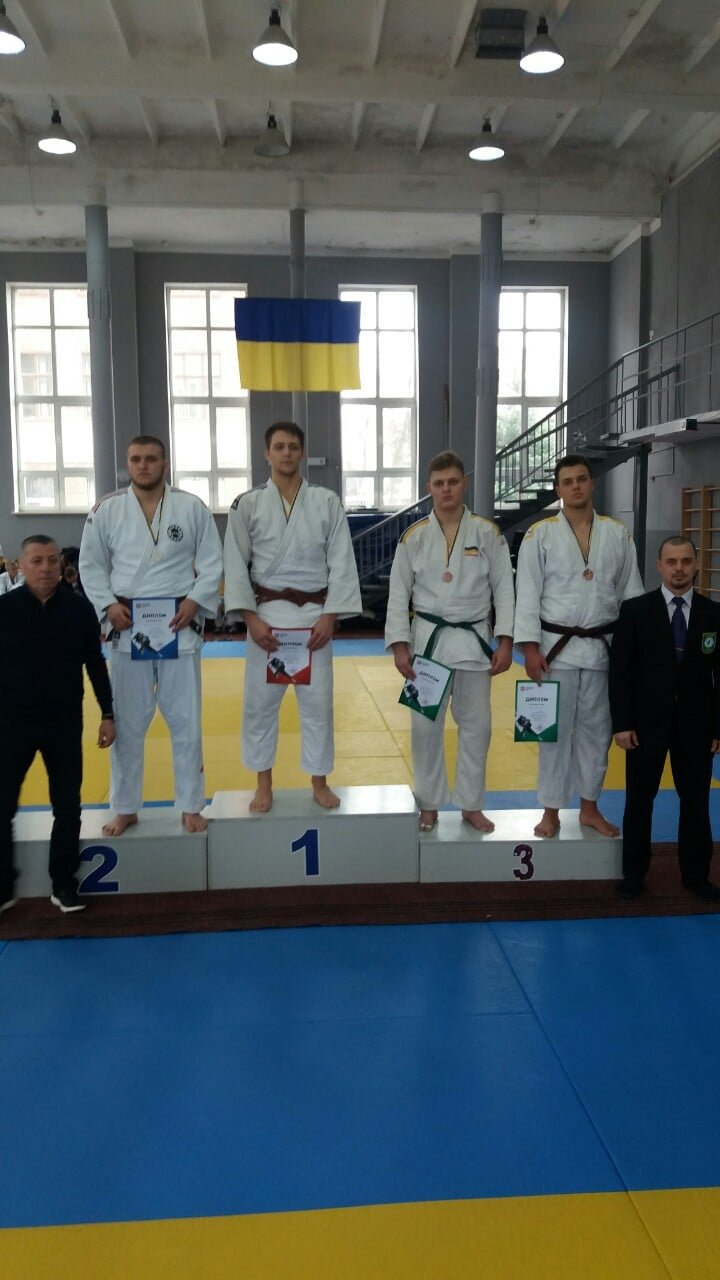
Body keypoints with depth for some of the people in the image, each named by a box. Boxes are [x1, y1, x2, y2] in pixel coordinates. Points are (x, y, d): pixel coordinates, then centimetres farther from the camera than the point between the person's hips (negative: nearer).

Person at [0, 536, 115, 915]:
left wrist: (107, 714, 3)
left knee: (67, 807, 9)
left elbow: (96, 665, 4)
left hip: (65, 723, 1)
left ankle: (63, 884, 25)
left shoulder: (79, 609, -3)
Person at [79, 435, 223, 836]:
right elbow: (91, 566, 7)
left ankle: (192, 806, 21)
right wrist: (108, 604, -8)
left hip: (180, 627, -1)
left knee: (186, 721, 6)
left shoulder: (192, 507, -1)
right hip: (128, 628, 1)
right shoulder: (107, 510, 2)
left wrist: (195, 601, -13)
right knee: (126, 723, 9)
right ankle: (125, 808, 24)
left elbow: (213, 563, 1)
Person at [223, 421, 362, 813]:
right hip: (267, 615, 0)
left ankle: (319, 782, 23)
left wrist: (329, 617, -8)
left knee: (318, 702, 6)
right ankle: (264, 785, 22)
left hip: (315, 615, 0)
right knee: (260, 702, 6)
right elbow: (235, 565, -1)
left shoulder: (327, 502, 1)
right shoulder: (247, 505, 1)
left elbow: (341, 563, -1)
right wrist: (251, 618, -9)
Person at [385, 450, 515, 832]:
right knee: (426, 726, 6)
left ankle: (471, 805, 24)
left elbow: (504, 589, 0)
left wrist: (505, 641, -5)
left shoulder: (487, 533, -1)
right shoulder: (414, 537, -1)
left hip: (474, 641, 0)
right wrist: (399, 645, -7)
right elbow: (399, 595, 0)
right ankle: (429, 805, 22)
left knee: (475, 725, 8)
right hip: (429, 640, 0)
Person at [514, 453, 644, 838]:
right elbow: (528, 595, -6)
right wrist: (530, 648, -12)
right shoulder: (540, 535, -3)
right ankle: (551, 811, 18)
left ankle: (589, 808, 28)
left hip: (603, 648, 3)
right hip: (557, 647, -2)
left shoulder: (617, 534, 4)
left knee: (596, 730, 12)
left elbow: (631, 593, 8)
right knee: (555, 731, 5)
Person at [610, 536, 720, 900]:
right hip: (646, 723, -1)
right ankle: (634, 873, 22)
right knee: (639, 801, 8)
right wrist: (622, 723, -10)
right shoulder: (635, 611, -2)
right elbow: (620, 671, -4)